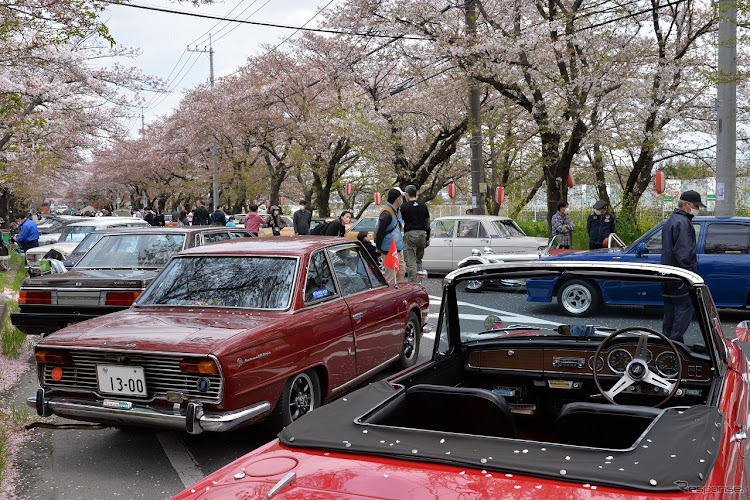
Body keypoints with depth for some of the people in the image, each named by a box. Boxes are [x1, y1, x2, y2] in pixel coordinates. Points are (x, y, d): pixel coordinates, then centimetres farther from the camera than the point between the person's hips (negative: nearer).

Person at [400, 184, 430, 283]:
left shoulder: (404, 206, -5)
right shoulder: (423, 206, 11)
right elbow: (428, 224, 13)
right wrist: (427, 238, 19)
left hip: (410, 234, -5)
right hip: (422, 234, 5)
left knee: (411, 261, -5)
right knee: (419, 260, 15)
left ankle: (413, 283, -11)